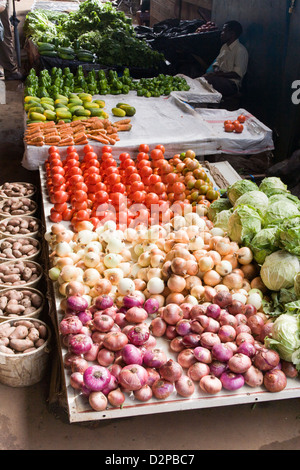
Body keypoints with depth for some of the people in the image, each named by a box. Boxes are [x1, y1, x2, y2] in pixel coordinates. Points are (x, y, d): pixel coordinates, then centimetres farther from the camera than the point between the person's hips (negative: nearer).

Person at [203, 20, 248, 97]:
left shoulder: (240, 50, -13)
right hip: (220, 78, 8)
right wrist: (216, 70, -6)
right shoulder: (225, 46, 15)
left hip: (231, 84, -8)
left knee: (206, 79, -31)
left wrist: (217, 74, -19)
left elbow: (238, 74, -18)